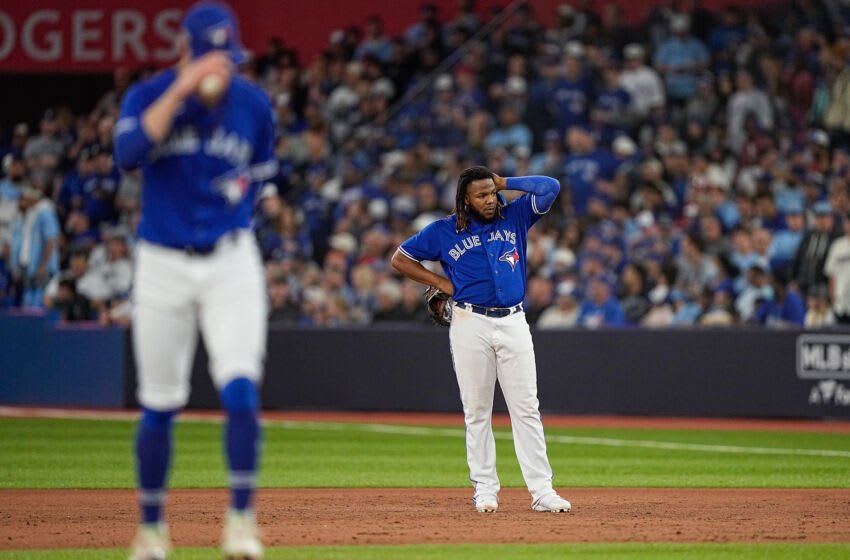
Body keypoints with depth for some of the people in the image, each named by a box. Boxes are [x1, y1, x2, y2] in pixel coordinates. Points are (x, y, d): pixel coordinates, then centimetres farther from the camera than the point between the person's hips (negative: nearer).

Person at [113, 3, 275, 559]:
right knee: (159, 404, 6)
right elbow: (129, 152, -30)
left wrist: (240, 190, -1)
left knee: (241, 388, -17)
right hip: (163, 264, -1)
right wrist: (183, 88, -30)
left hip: (232, 262, 1)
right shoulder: (148, 96, -8)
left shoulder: (253, 104, -1)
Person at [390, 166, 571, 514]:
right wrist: (441, 283, 3)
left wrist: (505, 183, 5)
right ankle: (484, 489, 7)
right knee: (477, 411, 1)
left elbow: (550, 187, 2)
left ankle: (542, 491, -4)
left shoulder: (514, 218, 9)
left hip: (514, 324, 1)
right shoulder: (443, 232, 3)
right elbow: (400, 259, 10)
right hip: (471, 325, -1)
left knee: (526, 408, -2)